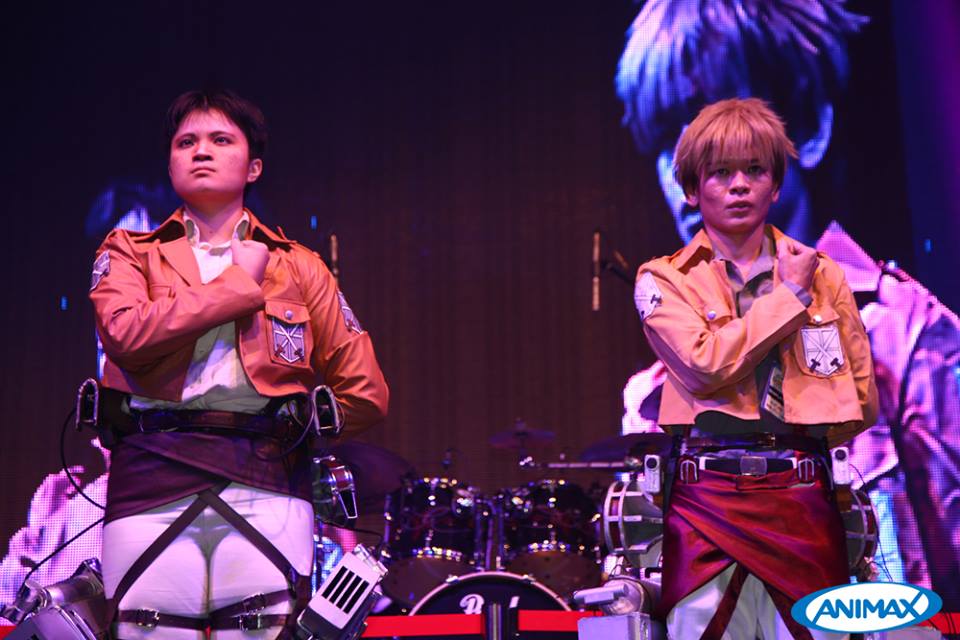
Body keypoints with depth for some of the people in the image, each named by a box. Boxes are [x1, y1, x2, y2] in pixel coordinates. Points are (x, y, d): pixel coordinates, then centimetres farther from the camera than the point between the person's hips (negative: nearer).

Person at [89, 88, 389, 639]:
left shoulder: (299, 267, 18)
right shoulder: (130, 253, 17)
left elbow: (365, 395, 16)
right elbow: (126, 332, -8)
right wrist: (239, 284, 1)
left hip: (267, 489, 0)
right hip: (152, 478, 0)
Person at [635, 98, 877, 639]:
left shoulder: (823, 275, 12)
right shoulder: (664, 280, 5)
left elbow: (863, 398, 14)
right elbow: (708, 363, -13)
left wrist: (798, 445, 3)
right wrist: (791, 295, -3)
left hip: (805, 498, 2)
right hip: (708, 497, -2)